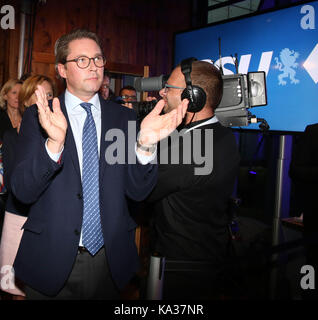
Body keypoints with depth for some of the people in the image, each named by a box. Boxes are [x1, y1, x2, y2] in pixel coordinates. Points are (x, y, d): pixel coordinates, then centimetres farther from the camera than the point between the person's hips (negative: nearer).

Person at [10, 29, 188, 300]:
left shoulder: (124, 118, 0)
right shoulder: (37, 116, -4)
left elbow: (138, 191, -5)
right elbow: (23, 191, -12)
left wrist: (145, 144, -23)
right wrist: (54, 143, -29)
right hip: (52, 259, -1)